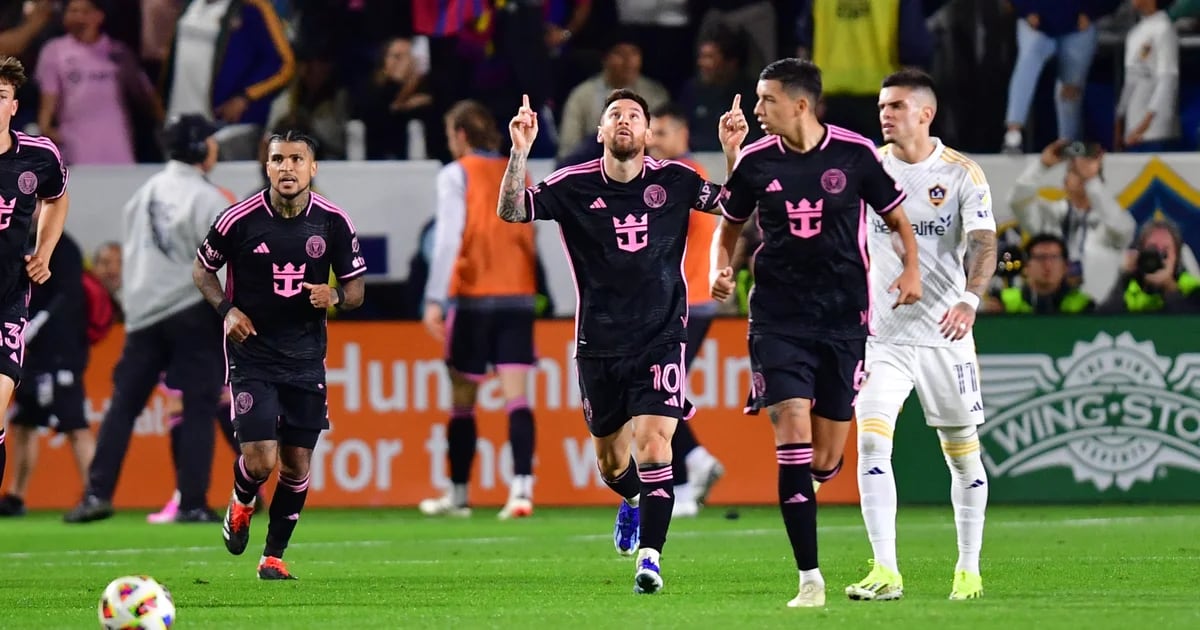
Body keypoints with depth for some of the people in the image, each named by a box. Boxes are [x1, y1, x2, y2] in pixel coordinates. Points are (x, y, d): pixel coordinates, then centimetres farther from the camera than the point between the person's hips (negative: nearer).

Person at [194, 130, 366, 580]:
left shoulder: (334, 222, -3)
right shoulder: (240, 219, -10)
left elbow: (355, 289, 6)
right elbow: (202, 269, 7)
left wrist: (335, 297, -17)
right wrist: (226, 309, -10)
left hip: (306, 357, 3)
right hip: (252, 353, -3)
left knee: (297, 464, 3)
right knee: (260, 459, -14)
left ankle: (273, 555, 21)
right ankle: (242, 503, 22)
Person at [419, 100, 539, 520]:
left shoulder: (457, 174, -2)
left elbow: (449, 237, -11)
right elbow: (531, 239, 16)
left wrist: (435, 299, -13)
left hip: (474, 296, -4)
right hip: (519, 296, 4)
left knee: (462, 399, 7)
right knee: (516, 395, -4)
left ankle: (458, 494, 15)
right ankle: (521, 488, -20)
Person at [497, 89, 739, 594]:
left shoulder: (673, 182, -1)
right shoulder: (573, 186, -1)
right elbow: (511, 211, -9)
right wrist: (520, 152, -22)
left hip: (660, 339, -2)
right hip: (599, 344, 2)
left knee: (653, 443, -18)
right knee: (610, 459, 15)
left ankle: (649, 556, -17)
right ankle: (632, 500, 50)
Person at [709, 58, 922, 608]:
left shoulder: (855, 153, -3)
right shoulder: (755, 161, 0)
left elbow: (896, 217, 10)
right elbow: (729, 225, 16)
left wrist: (911, 270, -6)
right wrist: (721, 270, -3)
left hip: (843, 319, 0)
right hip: (778, 319, 0)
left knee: (826, 460, 2)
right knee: (793, 441, -15)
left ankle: (803, 486, 42)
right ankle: (809, 578, -10)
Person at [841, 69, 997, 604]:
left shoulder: (962, 174, -5)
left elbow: (983, 244, -14)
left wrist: (969, 299, -30)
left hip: (945, 332, -2)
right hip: (882, 333, 2)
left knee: (962, 453, 6)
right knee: (871, 442, -15)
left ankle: (969, 569, 20)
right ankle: (885, 572, -16)